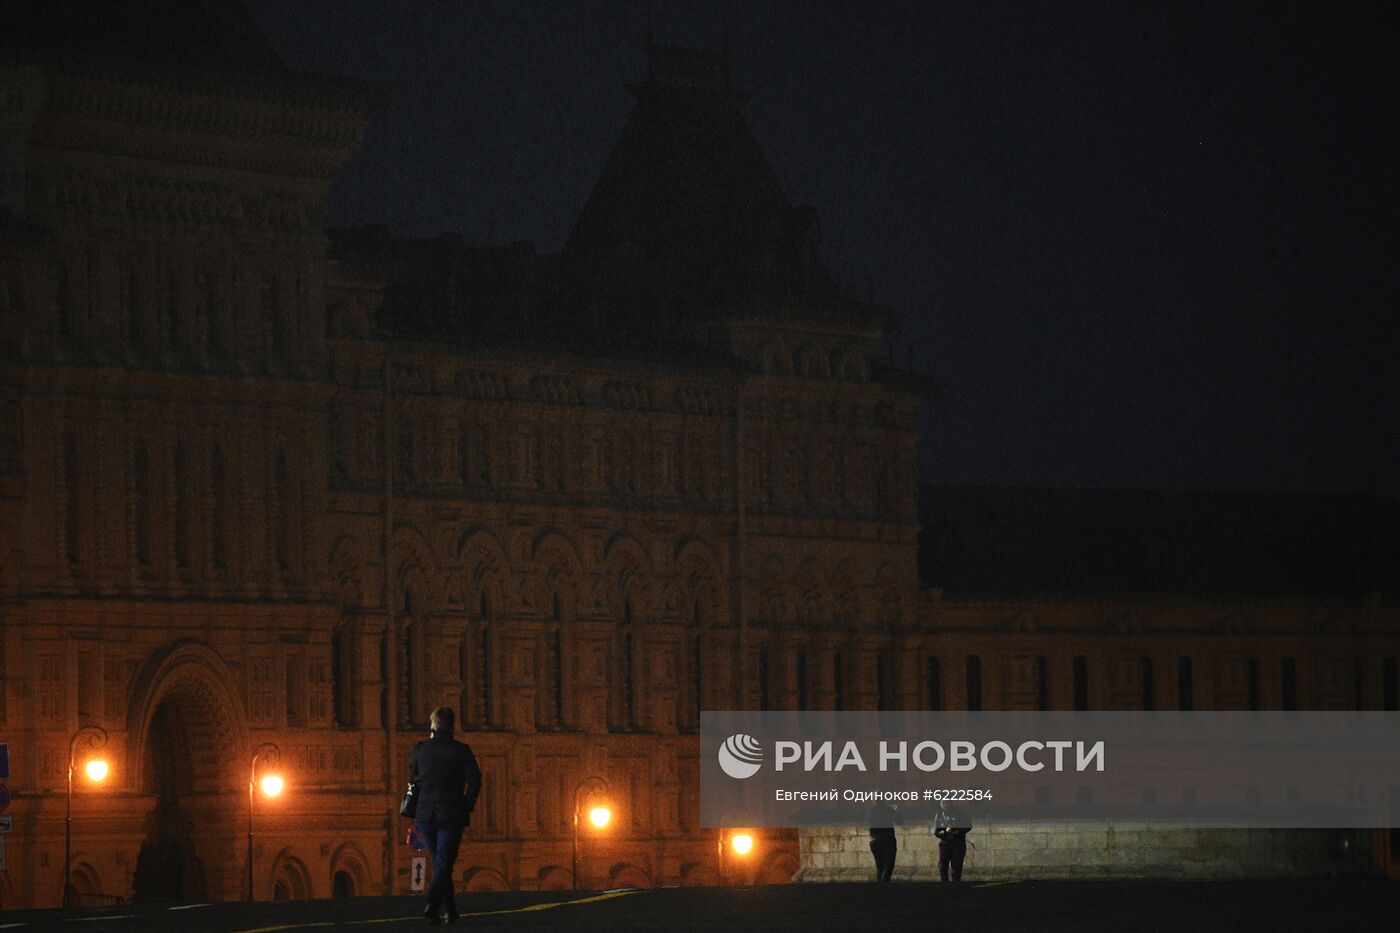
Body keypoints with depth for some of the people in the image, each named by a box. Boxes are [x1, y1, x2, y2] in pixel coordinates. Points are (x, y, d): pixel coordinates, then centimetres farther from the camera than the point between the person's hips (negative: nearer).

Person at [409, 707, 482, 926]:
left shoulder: (421, 749, 3)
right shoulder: (461, 751, -5)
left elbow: (413, 776, 18)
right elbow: (474, 780, -9)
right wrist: (467, 807, 5)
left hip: (425, 815, 3)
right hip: (451, 816, -3)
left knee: (441, 862, 17)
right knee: (443, 864, -4)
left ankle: (451, 910, 20)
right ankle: (433, 905, -26)